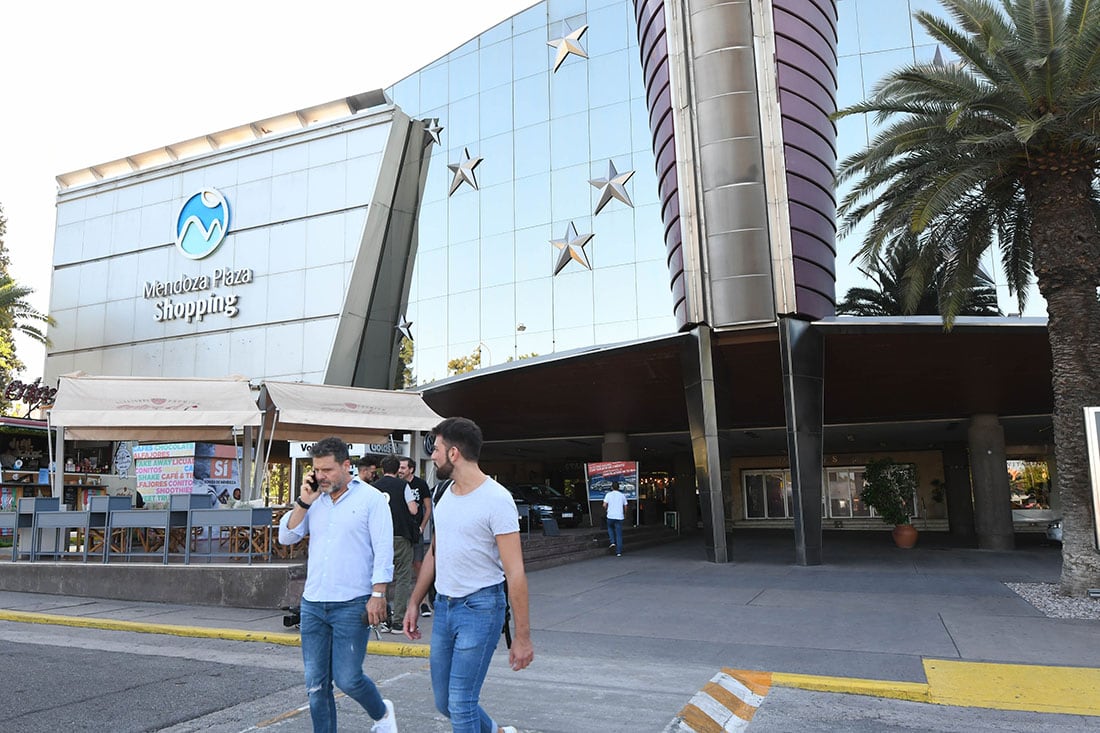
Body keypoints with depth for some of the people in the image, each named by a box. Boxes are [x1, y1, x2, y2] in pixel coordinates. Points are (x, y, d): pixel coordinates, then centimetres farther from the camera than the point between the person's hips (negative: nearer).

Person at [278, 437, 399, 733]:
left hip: (351, 605, -5)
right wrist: (304, 501, -3)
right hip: (312, 604, 5)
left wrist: (377, 595, -14)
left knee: (347, 678, -4)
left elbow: (383, 550, -8)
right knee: (315, 683, 8)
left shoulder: (370, 498, -5)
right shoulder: (315, 500, 10)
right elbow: (286, 536, 8)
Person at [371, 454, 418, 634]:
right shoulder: (402, 486, -4)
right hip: (401, 536, -4)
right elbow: (413, 510, -10)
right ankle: (397, 621, -1)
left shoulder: (373, 487, 5)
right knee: (403, 578, 2)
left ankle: (384, 619, 14)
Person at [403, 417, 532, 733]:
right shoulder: (445, 495, 7)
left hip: (480, 608, -8)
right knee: (444, 701, 15)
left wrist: (522, 636, -19)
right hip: (444, 605, 8)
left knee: (460, 702, -5)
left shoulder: (496, 499, -18)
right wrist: (414, 602, 16)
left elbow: (515, 572, -19)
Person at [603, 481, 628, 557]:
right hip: (619, 517, 1)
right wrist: (625, 514, 25)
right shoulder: (622, 495, 5)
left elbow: (604, 505, -9)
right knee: (619, 535, 5)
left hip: (610, 516, -1)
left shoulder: (608, 494, -2)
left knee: (610, 528, 28)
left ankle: (613, 542, 8)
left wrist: (606, 510, 12)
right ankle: (619, 552, 3)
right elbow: (625, 506, 8)